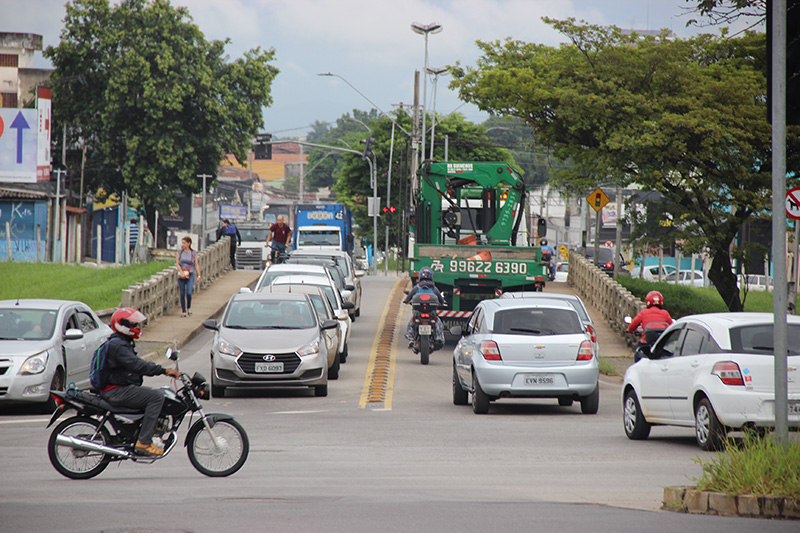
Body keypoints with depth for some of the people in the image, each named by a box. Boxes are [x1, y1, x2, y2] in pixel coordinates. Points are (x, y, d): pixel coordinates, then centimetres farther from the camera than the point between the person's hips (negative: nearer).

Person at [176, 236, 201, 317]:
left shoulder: (194, 253, 4)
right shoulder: (180, 252, 5)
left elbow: (196, 265, 6)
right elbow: (177, 263, 0)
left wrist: (198, 275, -2)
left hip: (190, 275, -1)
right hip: (181, 276, 1)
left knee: (189, 293, -14)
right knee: (182, 294, 0)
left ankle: (189, 307, 12)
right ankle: (183, 311, 11)